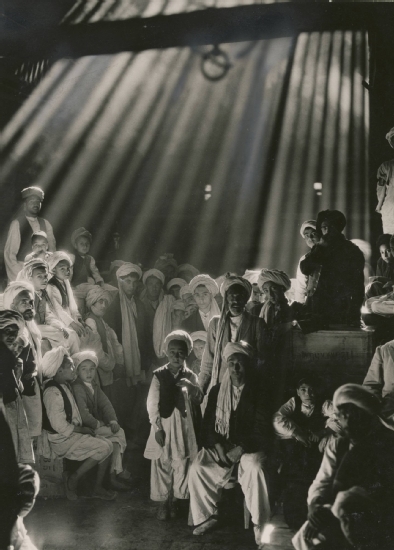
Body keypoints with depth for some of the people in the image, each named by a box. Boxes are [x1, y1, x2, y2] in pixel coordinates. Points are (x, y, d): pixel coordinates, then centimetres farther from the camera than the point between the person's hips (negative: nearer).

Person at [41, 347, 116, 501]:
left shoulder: (64, 386, 8)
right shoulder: (53, 393, -23)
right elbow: (60, 426, -25)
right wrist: (82, 429, -14)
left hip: (72, 433, 9)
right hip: (63, 440, -9)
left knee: (107, 445, 0)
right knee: (104, 448, -16)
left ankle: (98, 487, 9)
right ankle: (73, 480, -3)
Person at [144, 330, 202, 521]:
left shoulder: (190, 376, 3)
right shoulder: (159, 375, -3)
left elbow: (199, 399, -8)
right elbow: (152, 403, -4)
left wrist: (191, 387, -27)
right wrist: (157, 427, -9)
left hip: (183, 425, 2)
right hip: (163, 424, -1)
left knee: (181, 464, 6)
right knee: (162, 464, 4)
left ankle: (174, 500, 22)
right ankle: (162, 502, 17)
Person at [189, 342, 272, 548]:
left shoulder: (257, 393, -4)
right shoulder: (216, 391, 7)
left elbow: (261, 429, -10)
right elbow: (208, 423, 6)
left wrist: (241, 448, -22)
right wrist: (216, 445, -13)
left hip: (249, 446, -3)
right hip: (221, 445, 3)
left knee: (255, 468, -35)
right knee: (198, 467, -22)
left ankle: (260, 525, -20)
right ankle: (207, 515, -1)